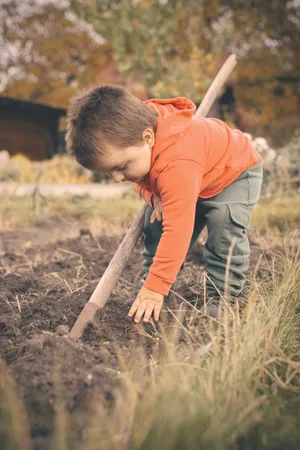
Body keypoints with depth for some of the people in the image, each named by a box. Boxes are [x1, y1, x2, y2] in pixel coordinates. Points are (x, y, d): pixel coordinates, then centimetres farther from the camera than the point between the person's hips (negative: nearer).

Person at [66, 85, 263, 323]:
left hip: (237, 172, -7)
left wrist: (155, 288, -41)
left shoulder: (177, 165, -49)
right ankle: (149, 279, 7)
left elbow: (177, 230, -46)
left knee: (225, 224, -30)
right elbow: (141, 178, 1)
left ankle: (222, 297, -17)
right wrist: (154, 196, -22)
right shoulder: (132, 134, -21)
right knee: (155, 224, -5)